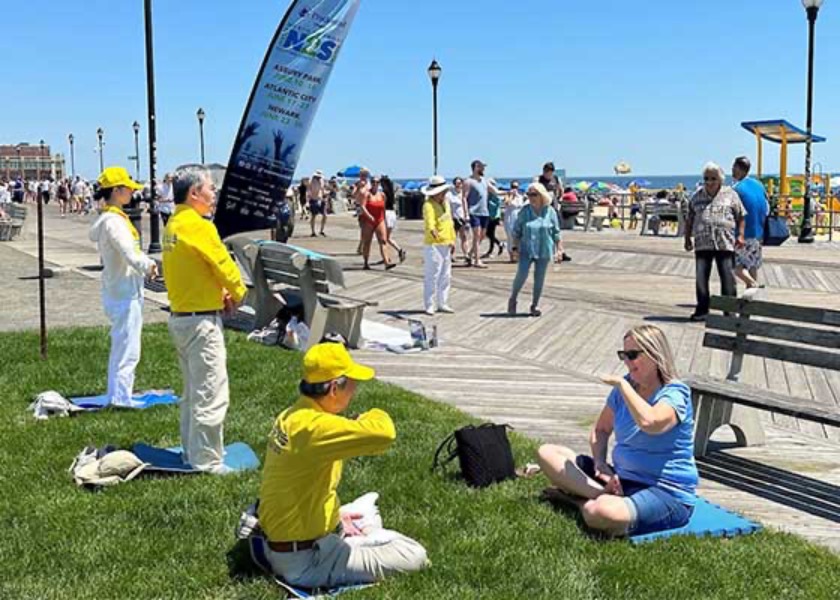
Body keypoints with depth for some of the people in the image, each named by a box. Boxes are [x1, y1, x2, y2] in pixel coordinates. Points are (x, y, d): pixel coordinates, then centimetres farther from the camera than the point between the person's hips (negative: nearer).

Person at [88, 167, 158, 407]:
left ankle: (117, 394, 29)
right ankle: (121, 398, -1)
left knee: (120, 346, 20)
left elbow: (132, 250, 16)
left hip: (119, 291, 11)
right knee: (127, 349, -5)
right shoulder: (113, 221, -20)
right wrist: (147, 266, -12)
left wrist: (147, 263, 1)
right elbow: (130, 255, -29)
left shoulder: (115, 218, 12)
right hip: (125, 294, -11)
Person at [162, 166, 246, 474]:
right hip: (202, 320, -10)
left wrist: (220, 293, 4)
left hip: (179, 317, 10)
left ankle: (191, 454, 29)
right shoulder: (200, 226, -18)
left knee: (192, 391, 20)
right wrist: (237, 294, 6)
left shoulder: (173, 225, 10)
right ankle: (207, 462, 1)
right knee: (211, 395, -4)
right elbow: (225, 267, -13)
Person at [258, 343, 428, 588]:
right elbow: (384, 434, -41)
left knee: (370, 520, 32)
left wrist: (335, 514, 10)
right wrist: (373, 417, -18)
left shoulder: (291, 417, 2)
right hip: (305, 560, -10)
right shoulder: (312, 426, -30)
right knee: (414, 556, -9)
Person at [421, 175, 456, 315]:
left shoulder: (446, 204, 12)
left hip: (445, 245, 9)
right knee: (431, 276, -5)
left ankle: (442, 304, 24)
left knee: (446, 276, 14)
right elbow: (429, 221, -34)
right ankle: (428, 306, 3)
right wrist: (432, 230, -53)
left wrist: (452, 240, 22)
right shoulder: (429, 205, -15)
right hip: (433, 245, -9)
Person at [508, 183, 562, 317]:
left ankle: (535, 305, 20)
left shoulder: (550, 211, -2)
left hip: (544, 251, 1)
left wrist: (559, 249, 2)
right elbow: (516, 230, 5)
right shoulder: (525, 210, -1)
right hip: (526, 250, -1)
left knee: (539, 279, 6)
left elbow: (556, 232, 4)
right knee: (521, 275, -12)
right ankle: (513, 300, 9)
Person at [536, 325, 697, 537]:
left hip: (668, 494, -8)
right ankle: (606, 495, -19)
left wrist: (621, 384, -24)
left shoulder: (675, 393, -14)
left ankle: (577, 498, -9)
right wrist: (600, 462, -4)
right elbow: (601, 430, 17)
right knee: (547, 453, -3)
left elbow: (649, 423, -37)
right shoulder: (626, 386, 8)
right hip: (621, 480, 8)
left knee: (603, 514, -42)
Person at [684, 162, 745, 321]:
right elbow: (689, 219, 19)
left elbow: (740, 217, 9)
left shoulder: (730, 195, 7)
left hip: (725, 244, -2)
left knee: (728, 277, -2)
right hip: (702, 244, 2)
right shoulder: (697, 196, 14)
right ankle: (702, 310, 11)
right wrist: (688, 238, 13)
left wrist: (740, 235, -2)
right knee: (701, 277, 2)